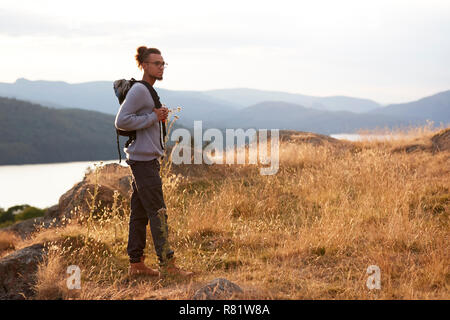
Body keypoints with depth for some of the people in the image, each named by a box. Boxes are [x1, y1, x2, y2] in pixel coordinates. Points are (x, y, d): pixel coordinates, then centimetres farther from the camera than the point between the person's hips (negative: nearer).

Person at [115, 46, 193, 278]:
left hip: (147, 159, 10)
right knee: (157, 212, -9)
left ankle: (136, 264, 14)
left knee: (140, 213, 10)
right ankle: (167, 265, -7)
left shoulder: (148, 91, 18)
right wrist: (153, 117, -16)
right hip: (143, 160, -10)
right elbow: (121, 121, -20)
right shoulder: (138, 90, -13)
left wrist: (160, 117, 11)